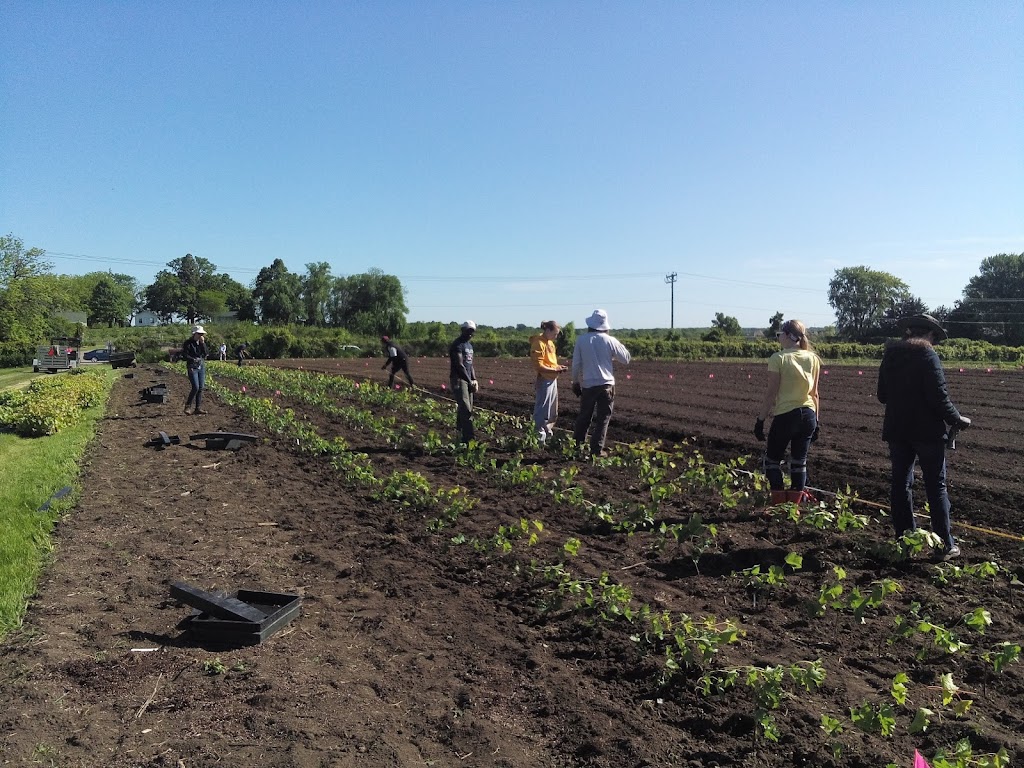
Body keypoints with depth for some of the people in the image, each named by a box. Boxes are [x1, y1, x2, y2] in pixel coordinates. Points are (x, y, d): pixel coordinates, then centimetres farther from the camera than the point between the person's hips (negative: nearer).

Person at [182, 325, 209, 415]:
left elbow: (205, 353, -2)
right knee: (195, 387, -14)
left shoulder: (202, 342, 9)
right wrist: (194, 359, -17)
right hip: (192, 367, -6)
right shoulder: (188, 343, -6)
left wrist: (203, 343, -9)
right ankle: (188, 407, 0)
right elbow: (184, 355, -8)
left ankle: (198, 408, 10)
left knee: (201, 388, 4)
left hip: (202, 366, 6)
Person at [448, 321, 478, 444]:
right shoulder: (457, 345, -11)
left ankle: (460, 436, 17)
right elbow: (459, 366, -16)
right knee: (466, 410, -14)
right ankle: (468, 439, -16)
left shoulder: (469, 345, 18)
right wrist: (470, 382, -14)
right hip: (458, 379, -9)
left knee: (465, 409, 9)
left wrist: (474, 380, 7)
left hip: (468, 380, 9)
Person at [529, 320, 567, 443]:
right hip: (544, 381, -10)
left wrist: (558, 367, 4)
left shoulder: (549, 342, 12)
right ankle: (540, 437, 2)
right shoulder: (539, 343, -16)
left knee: (552, 411, 18)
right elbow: (539, 366, -20)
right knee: (542, 411, -4)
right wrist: (555, 370, -18)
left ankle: (548, 432, 31)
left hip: (552, 379, 10)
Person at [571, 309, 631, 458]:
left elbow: (576, 363, 2)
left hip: (588, 384, 2)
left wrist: (575, 381, 13)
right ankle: (596, 449, 4)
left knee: (584, 417, 16)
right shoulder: (610, 341, -7)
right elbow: (626, 359, 2)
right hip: (606, 384, -2)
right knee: (603, 418, 6)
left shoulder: (581, 339, -3)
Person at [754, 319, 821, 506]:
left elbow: (771, 393, -11)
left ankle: (779, 502, 6)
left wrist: (760, 420, -5)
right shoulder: (812, 359, 5)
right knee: (799, 462, 12)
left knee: (772, 460, 11)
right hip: (808, 415, 5)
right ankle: (795, 503, 15)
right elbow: (814, 393, 8)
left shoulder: (778, 358, -10)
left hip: (785, 416, -5)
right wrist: (816, 421, 16)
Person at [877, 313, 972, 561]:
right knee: (936, 486, 3)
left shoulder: (889, 356, 6)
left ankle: (904, 538, 17)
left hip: (896, 430, 5)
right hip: (927, 431, -5)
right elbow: (939, 397, -16)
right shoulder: (927, 355, -12)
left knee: (901, 483, 12)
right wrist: (957, 419, -2)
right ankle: (944, 545, 7)